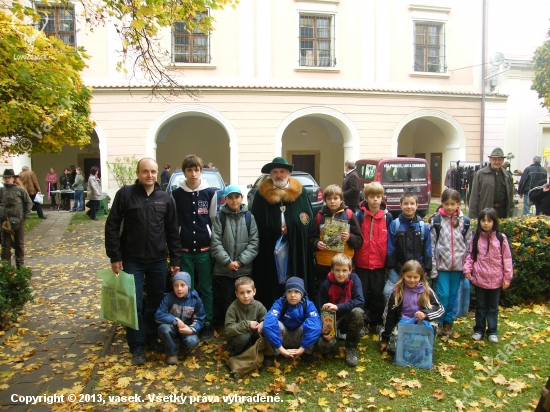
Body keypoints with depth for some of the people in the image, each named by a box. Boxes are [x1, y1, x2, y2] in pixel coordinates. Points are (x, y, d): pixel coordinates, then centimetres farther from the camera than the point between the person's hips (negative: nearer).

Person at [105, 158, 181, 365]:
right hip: (132, 260, -2)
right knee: (135, 305, 3)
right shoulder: (125, 194, -5)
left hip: (158, 260, 3)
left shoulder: (165, 198, 3)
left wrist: (175, 260, 3)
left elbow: (172, 232, 6)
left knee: (156, 302, 12)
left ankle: (151, 338, 30)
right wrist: (115, 257, -9)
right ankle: (137, 346, 17)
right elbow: (112, 226, -4)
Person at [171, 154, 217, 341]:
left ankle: (208, 324, 18)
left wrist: (214, 246, 2)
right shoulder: (176, 194, 2)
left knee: (206, 288, 7)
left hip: (205, 249, -1)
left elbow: (214, 221, 4)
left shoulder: (210, 193, 1)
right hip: (184, 250, 1)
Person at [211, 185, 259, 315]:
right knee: (227, 300, 9)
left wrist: (240, 261, -11)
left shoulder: (249, 217, 3)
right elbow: (215, 243, -7)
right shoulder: (219, 217, 0)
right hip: (224, 269, -1)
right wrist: (227, 262, -15)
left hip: (245, 269, 1)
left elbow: (254, 242, -2)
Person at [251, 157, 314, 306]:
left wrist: (292, 228, -5)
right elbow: (256, 223, 4)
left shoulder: (300, 192, 7)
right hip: (269, 250, 0)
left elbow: (309, 218, 7)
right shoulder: (262, 194, 5)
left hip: (296, 250, 1)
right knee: (271, 287, 4)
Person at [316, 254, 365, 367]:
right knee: (324, 345, -27)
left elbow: (360, 301, -25)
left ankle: (351, 348, -11)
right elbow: (321, 310, -10)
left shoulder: (354, 279, -13)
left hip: (349, 318, 1)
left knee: (358, 312, -33)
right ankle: (335, 341, 13)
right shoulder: (326, 285, -14)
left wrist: (338, 307, -36)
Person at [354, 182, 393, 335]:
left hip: (379, 263, 1)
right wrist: (352, 261, -7)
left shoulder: (387, 216, 0)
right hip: (362, 263, -1)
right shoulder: (359, 215, -5)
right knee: (362, 293, 9)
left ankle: (376, 322, 28)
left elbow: (390, 241, 3)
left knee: (378, 293, 12)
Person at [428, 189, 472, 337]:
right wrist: (432, 268, -8)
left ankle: (448, 322, 25)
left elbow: (469, 245, 8)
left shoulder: (465, 221, 3)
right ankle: (438, 322, 15)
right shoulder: (436, 220, -5)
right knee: (443, 295, -3)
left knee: (453, 295, 10)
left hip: (458, 266, 3)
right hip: (442, 265, -3)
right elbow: (431, 246, -5)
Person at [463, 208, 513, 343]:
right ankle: (479, 330, 28)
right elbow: (471, 255, 5)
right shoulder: (476, 238, -2)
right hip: (479, 279, 1)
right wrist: (467, 269, -7)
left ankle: (492, 331, 27)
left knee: (493, 307, 14)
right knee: (480, 306, 15)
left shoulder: (501, 238, -8)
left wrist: (507, 277, -4)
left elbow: (507, 259, -5)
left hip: (495, 280, -1)